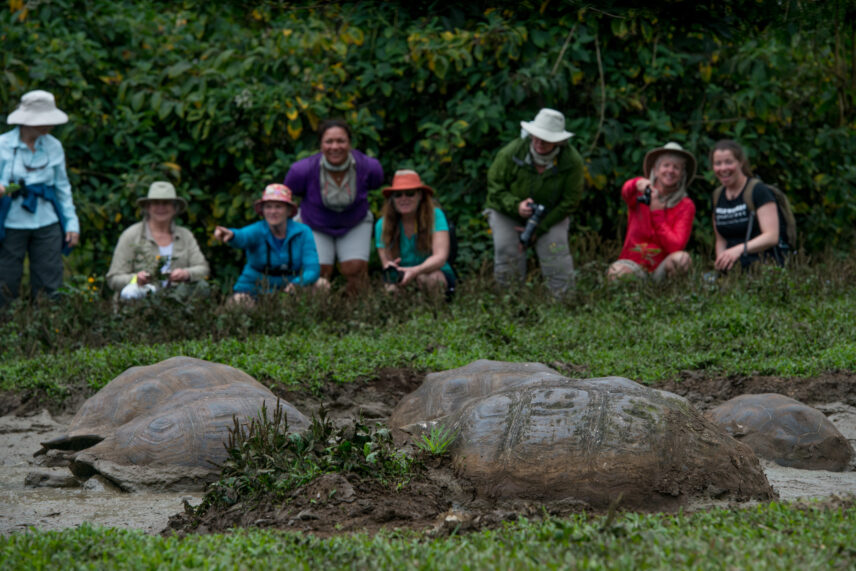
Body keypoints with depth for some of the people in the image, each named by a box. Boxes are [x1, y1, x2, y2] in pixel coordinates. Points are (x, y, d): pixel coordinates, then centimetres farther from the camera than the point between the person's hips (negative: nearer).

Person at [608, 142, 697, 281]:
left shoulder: (686, 205, -1)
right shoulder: (642, 192, 1)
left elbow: (676, 246, -13)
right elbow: (626, 192, -27)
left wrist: (657, 212, -17)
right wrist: (637, 184, -51)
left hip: (663, 266, 1)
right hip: (634, 263, -1)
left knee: (682, 258, -34)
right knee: (616, 270, -35)